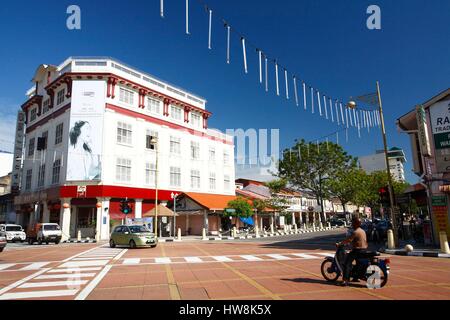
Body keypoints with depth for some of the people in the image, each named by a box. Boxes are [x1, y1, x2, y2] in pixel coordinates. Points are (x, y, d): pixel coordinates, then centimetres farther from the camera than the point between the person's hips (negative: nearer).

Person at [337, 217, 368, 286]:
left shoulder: (355, 232, -16)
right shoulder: (363, 231, 14)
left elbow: (348, 240, -22)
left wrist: (339, 244, -16)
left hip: (357, 250, -10)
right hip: (364, 249, 10)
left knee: (347, 263, -13)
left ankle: (345, 280, -21)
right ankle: (356, 277, 41)